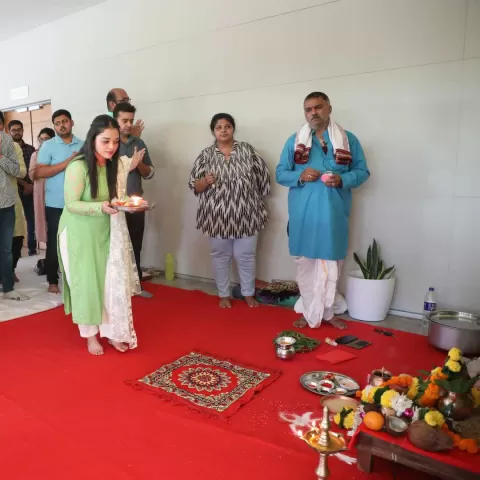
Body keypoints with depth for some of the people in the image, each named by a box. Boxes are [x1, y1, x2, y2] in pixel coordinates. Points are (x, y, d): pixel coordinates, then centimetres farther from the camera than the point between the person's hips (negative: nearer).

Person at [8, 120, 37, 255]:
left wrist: (31, 186, -3)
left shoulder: (30, 149, 12)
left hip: (30, 190, 2)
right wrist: (25, 184, -9)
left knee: (31, 219, 2)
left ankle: (32, 247, 11)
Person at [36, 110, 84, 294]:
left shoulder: (83, 145, 7)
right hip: (55, 204, -2)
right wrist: (67, 162, -15)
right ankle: (52, 281, 18)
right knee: (54, 243, 5)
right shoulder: (48, 145, 0)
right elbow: (40, 172, -10)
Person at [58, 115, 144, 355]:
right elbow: (71, 204, -20)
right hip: (80, 233, -5)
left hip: (106, 232, 5)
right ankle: (90, 335, 25)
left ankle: (111, 332, 21)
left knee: (113, 281, 5)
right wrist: (101, 207, -32)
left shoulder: (116, 164, -3)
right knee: (87, 282, 6)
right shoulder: (78, 166, -22)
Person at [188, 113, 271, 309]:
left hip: (246, 214, 0)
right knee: (221, 256, 10)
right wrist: (205, 181, -20)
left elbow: (263, 174, 7)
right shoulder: (206, 154, 2)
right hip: (217, 216, 0)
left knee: (246, 255, 8)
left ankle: (248, 294, 27)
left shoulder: (247, 149, 3)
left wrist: (254, 197, 6)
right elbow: (194, 185, 1)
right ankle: (224, 295, 27)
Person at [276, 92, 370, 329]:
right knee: (306, 264, 7)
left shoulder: (348, 139, 6)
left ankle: (326, 312, 24)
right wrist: (300, 176, -14)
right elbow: (280, 174, 7)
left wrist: (342, 180, -15)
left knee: (331, 264, 8)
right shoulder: (294, 141, 8)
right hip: (303, 214, 1)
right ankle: (310, 313, 22)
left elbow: (362, 171, 5)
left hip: (333, 213, 0)